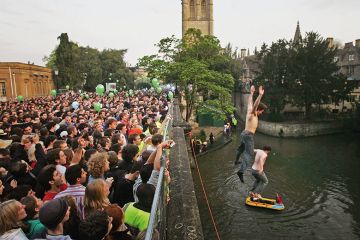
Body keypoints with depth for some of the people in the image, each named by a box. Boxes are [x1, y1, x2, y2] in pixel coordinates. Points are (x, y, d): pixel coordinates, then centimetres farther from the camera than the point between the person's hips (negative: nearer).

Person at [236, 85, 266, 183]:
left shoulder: (250, 111, 10)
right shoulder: (251, 113, -15)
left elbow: (250, 102, 24)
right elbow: (255, 105, -34)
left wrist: (251, 93, 33)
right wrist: (260, 95, -42)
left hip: (244, 134, 10)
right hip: (248, 135, -10)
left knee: (242, 149, 32)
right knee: (250, 154, -13)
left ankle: (237, 160, 54)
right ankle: (241, 171, -25)